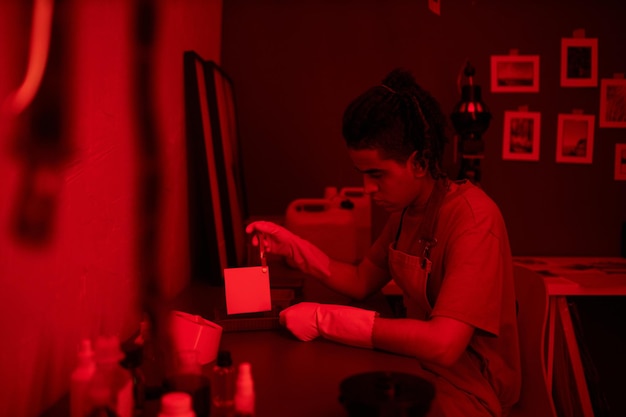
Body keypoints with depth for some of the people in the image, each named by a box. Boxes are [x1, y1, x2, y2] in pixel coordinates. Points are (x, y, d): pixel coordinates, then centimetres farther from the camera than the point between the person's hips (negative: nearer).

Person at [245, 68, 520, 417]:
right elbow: (361, 283, 9)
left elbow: (444, 344, -32)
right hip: (419, 367, 6)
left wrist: (325, 319, -28)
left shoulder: (472, 216, -24)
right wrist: (293, 247, -3)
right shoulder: (406, 210, 2)